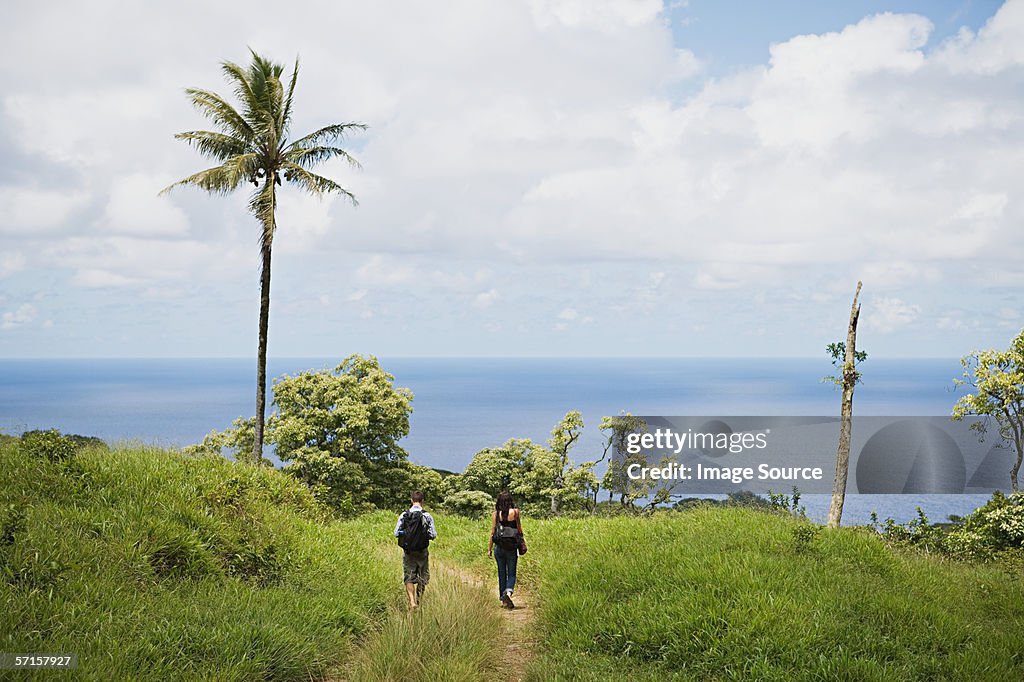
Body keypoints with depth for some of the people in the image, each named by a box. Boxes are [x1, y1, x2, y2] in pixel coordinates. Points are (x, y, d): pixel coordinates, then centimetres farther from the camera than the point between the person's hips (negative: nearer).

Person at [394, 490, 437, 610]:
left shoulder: (404, 515, -6)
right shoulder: (427, 516, -9)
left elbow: (396, 533, -4)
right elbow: (433, 535, -9)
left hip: (409, 552, 0)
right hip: (422, 551, 0)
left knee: (409, 578, 4)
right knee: (422, 578, 13)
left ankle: (412, 602, -12)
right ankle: (419, 602, 19)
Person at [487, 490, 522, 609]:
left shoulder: (496, 513, -2)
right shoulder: (515, 512, -5)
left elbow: (492, 532, -1)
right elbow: (519, 530, -1)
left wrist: (489, 548, 6)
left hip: (499, 547, 1)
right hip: (512, 547, -1)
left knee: (502, 573, 12)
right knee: (511, 573, 5)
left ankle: (503, 599, 17)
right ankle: (509, 592, -21)